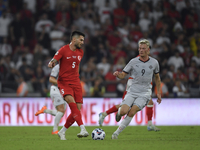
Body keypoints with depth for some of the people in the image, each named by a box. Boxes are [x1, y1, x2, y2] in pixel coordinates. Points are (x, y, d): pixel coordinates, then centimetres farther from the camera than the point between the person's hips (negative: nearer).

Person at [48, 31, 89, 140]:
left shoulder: (80, 52, 14)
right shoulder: (63, 50, -5)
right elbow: (53, 61, -6)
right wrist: (51, 63, -28)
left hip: (75, 83, 6)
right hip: (64, 82, -6)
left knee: (77, 110, -5)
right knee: (71, 101, -30)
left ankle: (62, 132, 13)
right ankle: (83, 129, -38)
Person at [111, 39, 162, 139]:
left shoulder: (154, 63, 4)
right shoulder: (133, 62, 0)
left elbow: (157, 77, 19)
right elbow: (122, 75, 1)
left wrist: (158, 93, 17)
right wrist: (118, 74, -23)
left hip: (144, 94, 0)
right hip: (132, 92, 0)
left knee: (132, 111, -23)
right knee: (123, 111, -20)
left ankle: (117, 132, -14)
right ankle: (119, 111, 20)